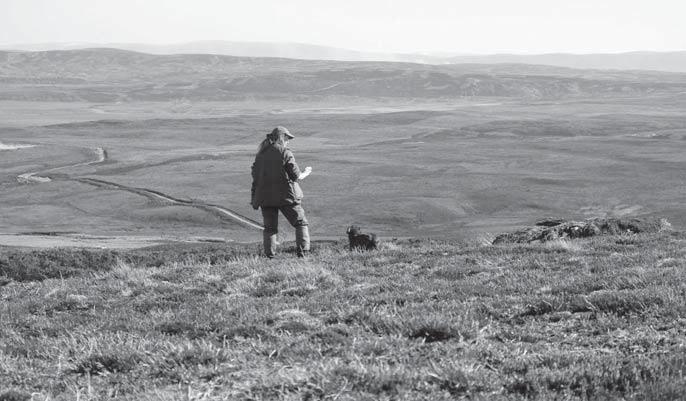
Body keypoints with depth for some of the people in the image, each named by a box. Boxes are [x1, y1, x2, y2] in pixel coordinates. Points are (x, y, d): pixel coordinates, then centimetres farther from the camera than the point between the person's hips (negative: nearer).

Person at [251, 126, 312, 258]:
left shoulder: (260, 154, 9)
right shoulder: (285, 153, -7)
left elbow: (255, 176, 8)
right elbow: (296, 176, -8)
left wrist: (254, 199, 11)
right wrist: (305, 173, 13)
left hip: (265, 196, 4)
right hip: (286, 195, -4)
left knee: (270, 227, 10)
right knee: (301, 223, 7)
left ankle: (270, 255, 0)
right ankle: (302, 252, -4)